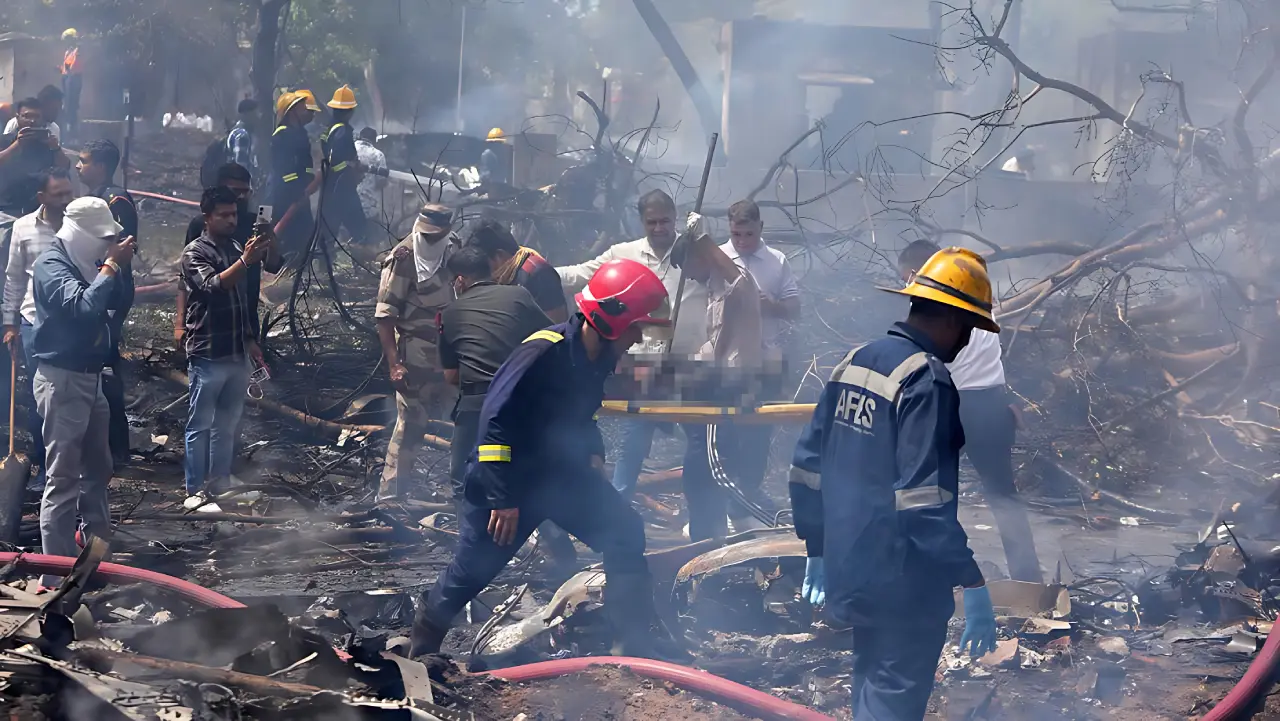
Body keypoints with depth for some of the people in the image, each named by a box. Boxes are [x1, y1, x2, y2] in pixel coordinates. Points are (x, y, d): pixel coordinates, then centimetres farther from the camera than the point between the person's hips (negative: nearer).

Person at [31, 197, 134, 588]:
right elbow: (83, 308, -29)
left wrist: (122, 265, -2)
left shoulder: (88, 263, 10)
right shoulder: (52, 265, -15)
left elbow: (121, 304, 12)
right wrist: (111, 266, -21)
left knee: (98, 468, 20)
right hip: (62, 379, -9)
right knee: (63, 478, -9)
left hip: (91, 376, 9)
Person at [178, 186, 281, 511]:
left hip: (238, 353, 7)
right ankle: (195, 492, 0)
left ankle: (220, 485, 18)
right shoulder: (195, 252, -8)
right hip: (208, 355, -7)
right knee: (201, 425, -2)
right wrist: (244, 262, -34)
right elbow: (212, 286, -25)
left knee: (228, 424, 11)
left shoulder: (238, 248, 12)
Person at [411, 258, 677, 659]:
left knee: (625, 534, -6)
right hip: (509, 477, -7)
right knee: (472, 568, 3)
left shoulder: (601, 358, -2)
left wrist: (592, 453, 0)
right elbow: (496, 420, -28)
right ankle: (422, 647, 28)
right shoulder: (543, 354, -28)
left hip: (561, 472, 7)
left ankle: (633, 645, -2)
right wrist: (503, 499, -26)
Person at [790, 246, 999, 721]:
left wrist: (817, 548, 21)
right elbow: (925, 498, -25)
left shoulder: (853, 363, 8)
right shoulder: (927, 380, -18)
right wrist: (972, 582, -24)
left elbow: (807, 466, 12)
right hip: (903, 583, -9)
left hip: (850, 570, 9)